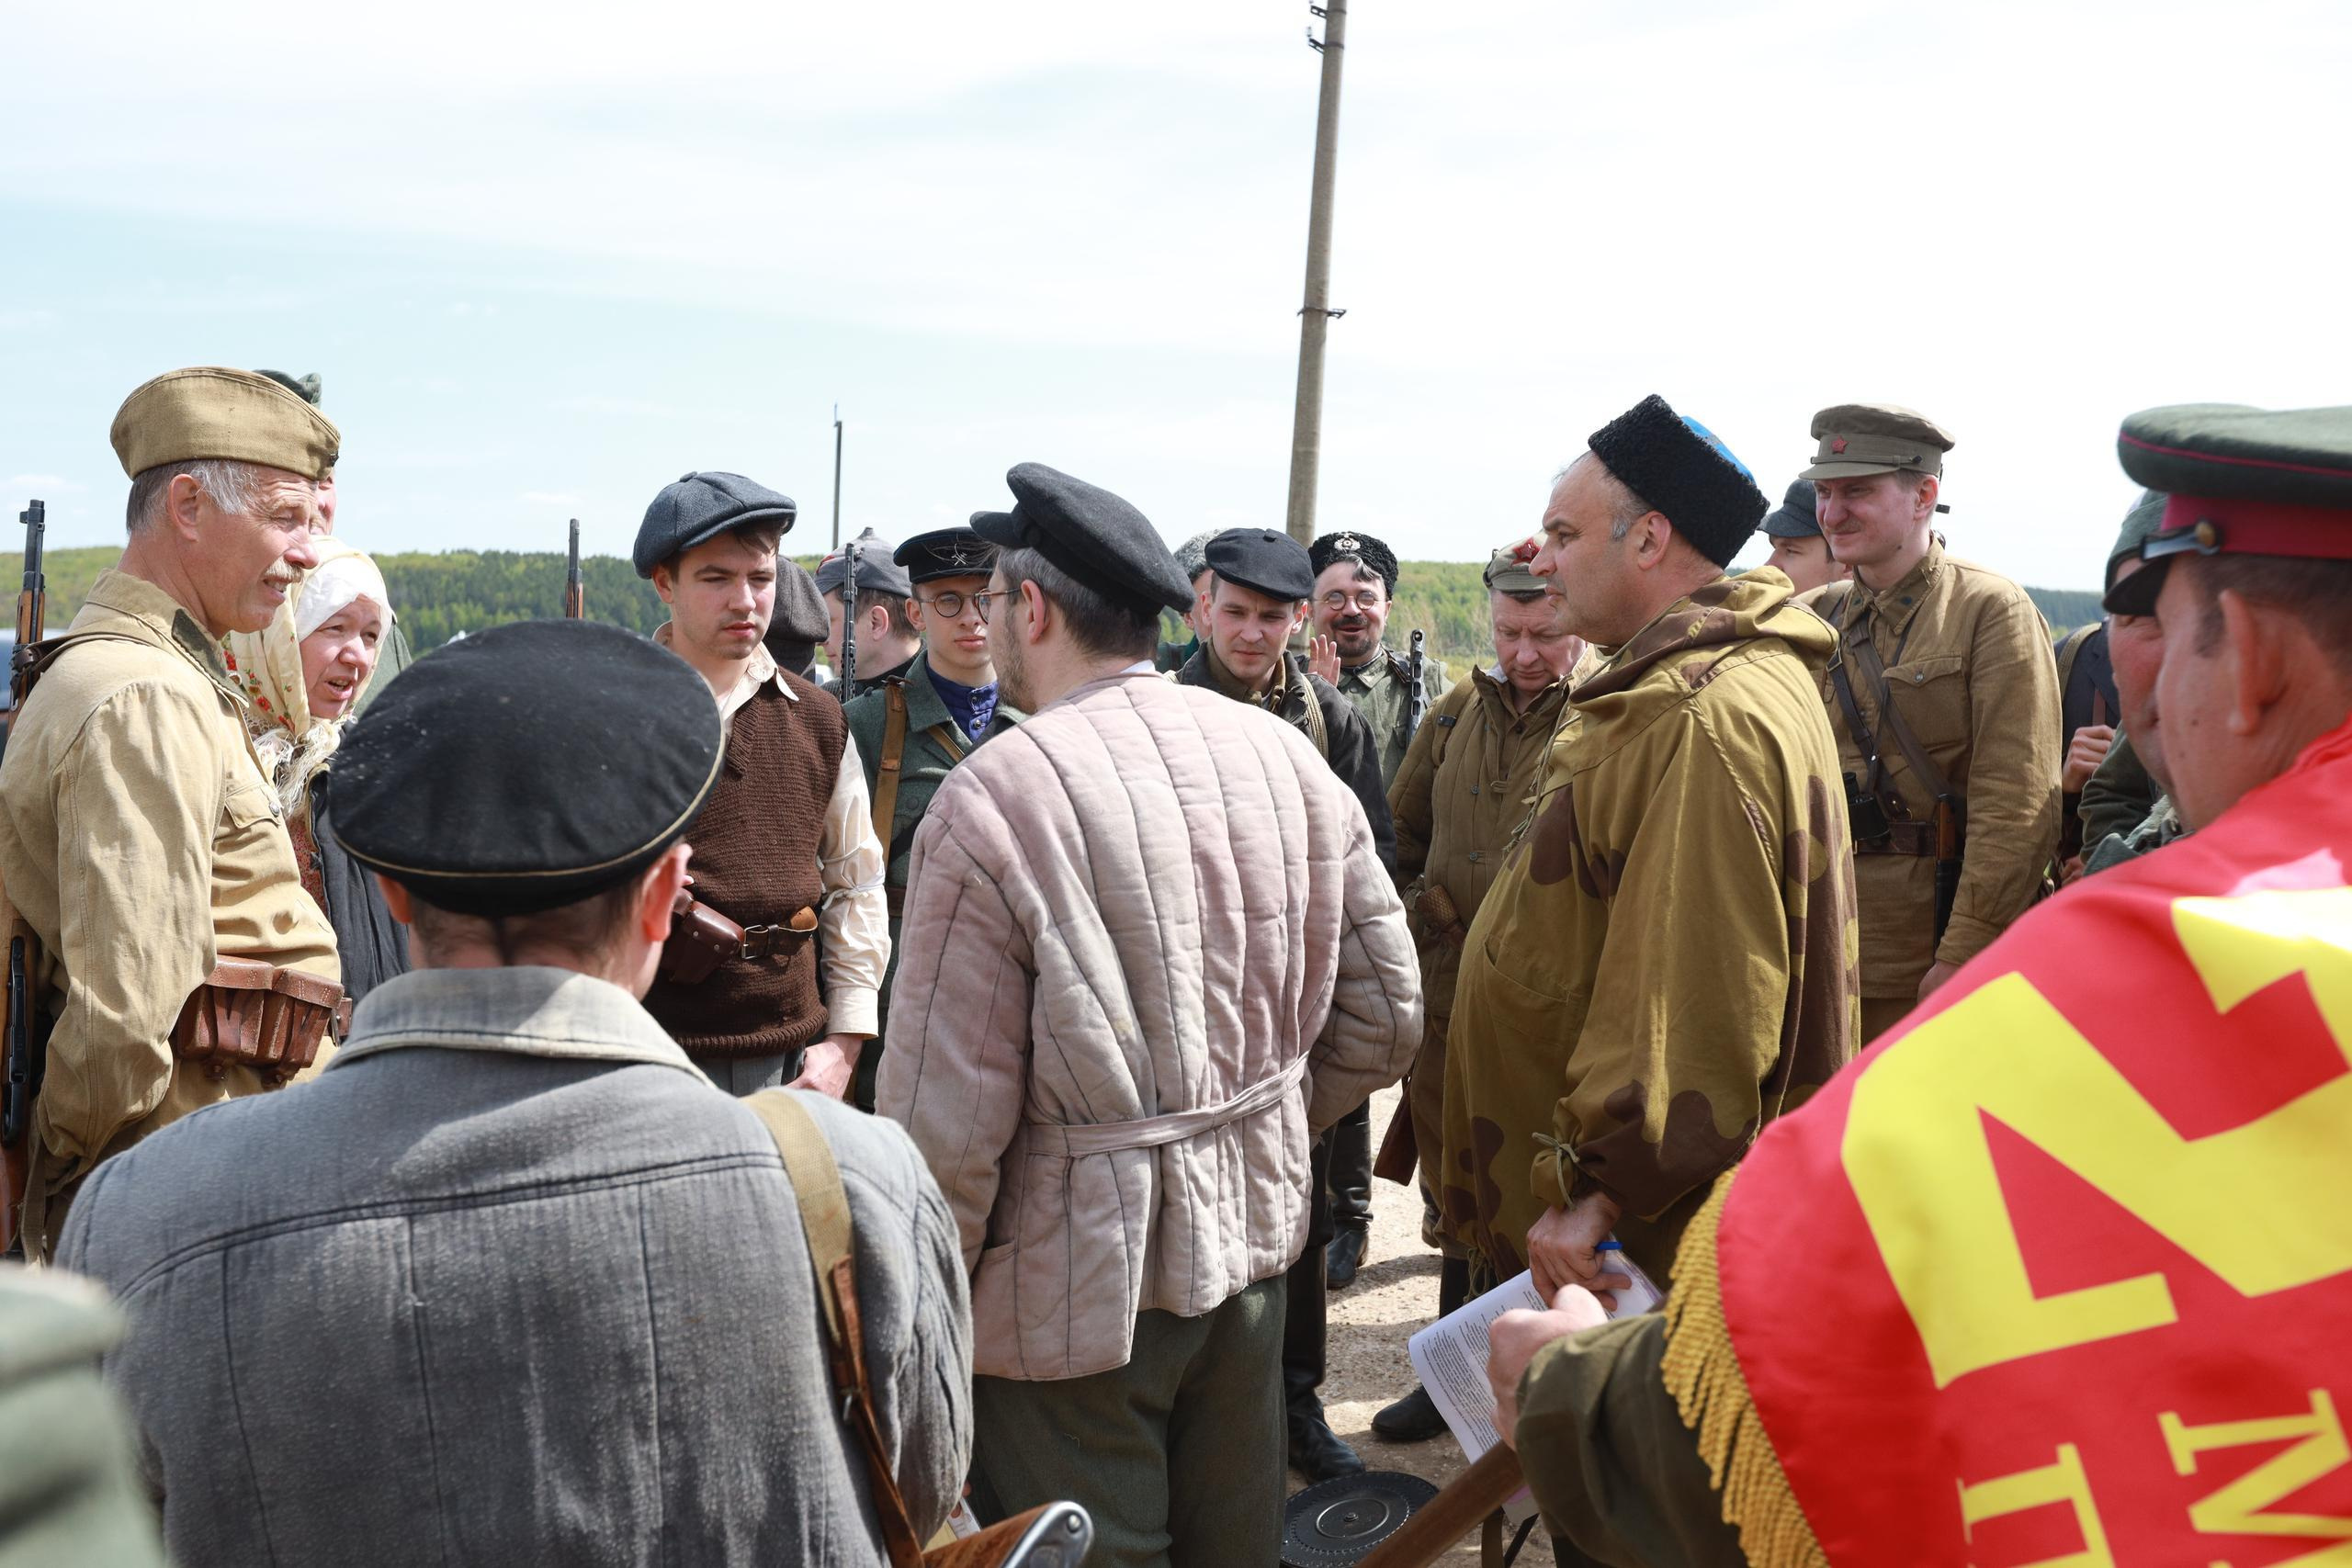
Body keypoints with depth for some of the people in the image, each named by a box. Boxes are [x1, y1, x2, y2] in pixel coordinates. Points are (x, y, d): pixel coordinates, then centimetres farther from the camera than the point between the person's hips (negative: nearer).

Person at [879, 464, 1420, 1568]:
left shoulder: (991, 800, -20)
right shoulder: (1283, 755, -2)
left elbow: (946, 1119, -19)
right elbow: (1384, 1018, 4)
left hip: (1077, 1282, -6)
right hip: (1251, 1237, 6)